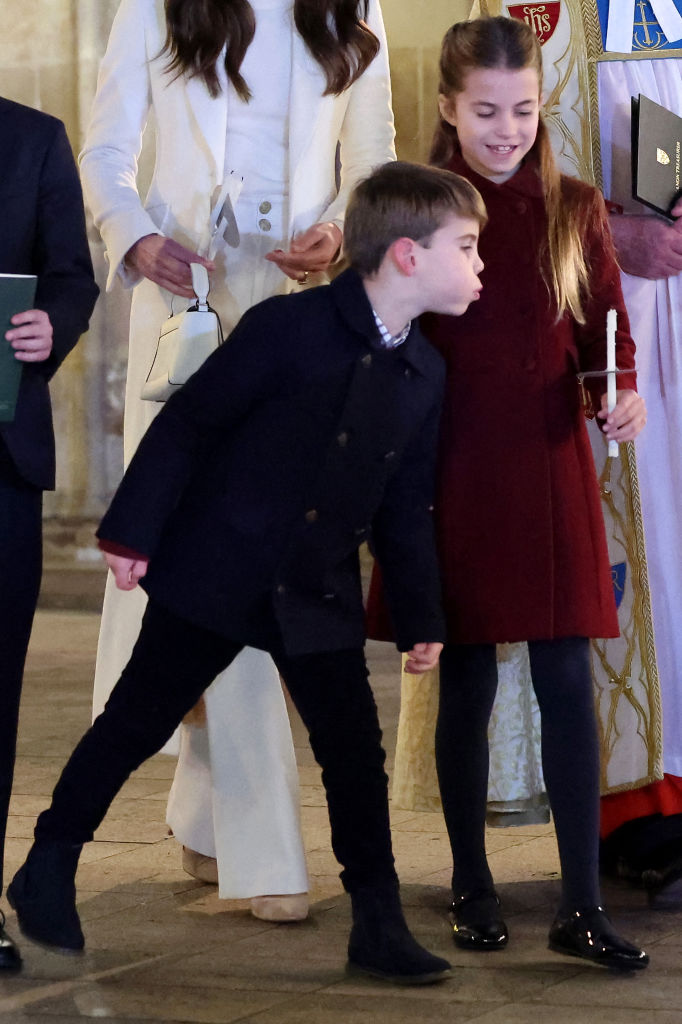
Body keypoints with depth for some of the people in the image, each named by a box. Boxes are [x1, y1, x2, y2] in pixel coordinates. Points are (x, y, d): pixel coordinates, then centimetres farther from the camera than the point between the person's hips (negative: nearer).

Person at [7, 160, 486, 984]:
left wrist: (420, 619, 11)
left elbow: (406, 507, 12)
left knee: (356, 756, 2)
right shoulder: (289, 328, -15)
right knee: (136, 724, 6)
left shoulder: (425, 375, 4)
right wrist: (133, 532, -12)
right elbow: (187, 424, -11)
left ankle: (379, 925, 12)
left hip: (319, 598, 5)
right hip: (212, 573, -5)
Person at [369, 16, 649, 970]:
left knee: (567, 681, -3)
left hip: (550, 472, 1)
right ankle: (471, 886, 20)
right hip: (452, 474, -1)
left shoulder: (575, 210, 4)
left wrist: (623, 393, -14)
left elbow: (606, 334, 7)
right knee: (467, 680, 6)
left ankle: (583, 906, 1)